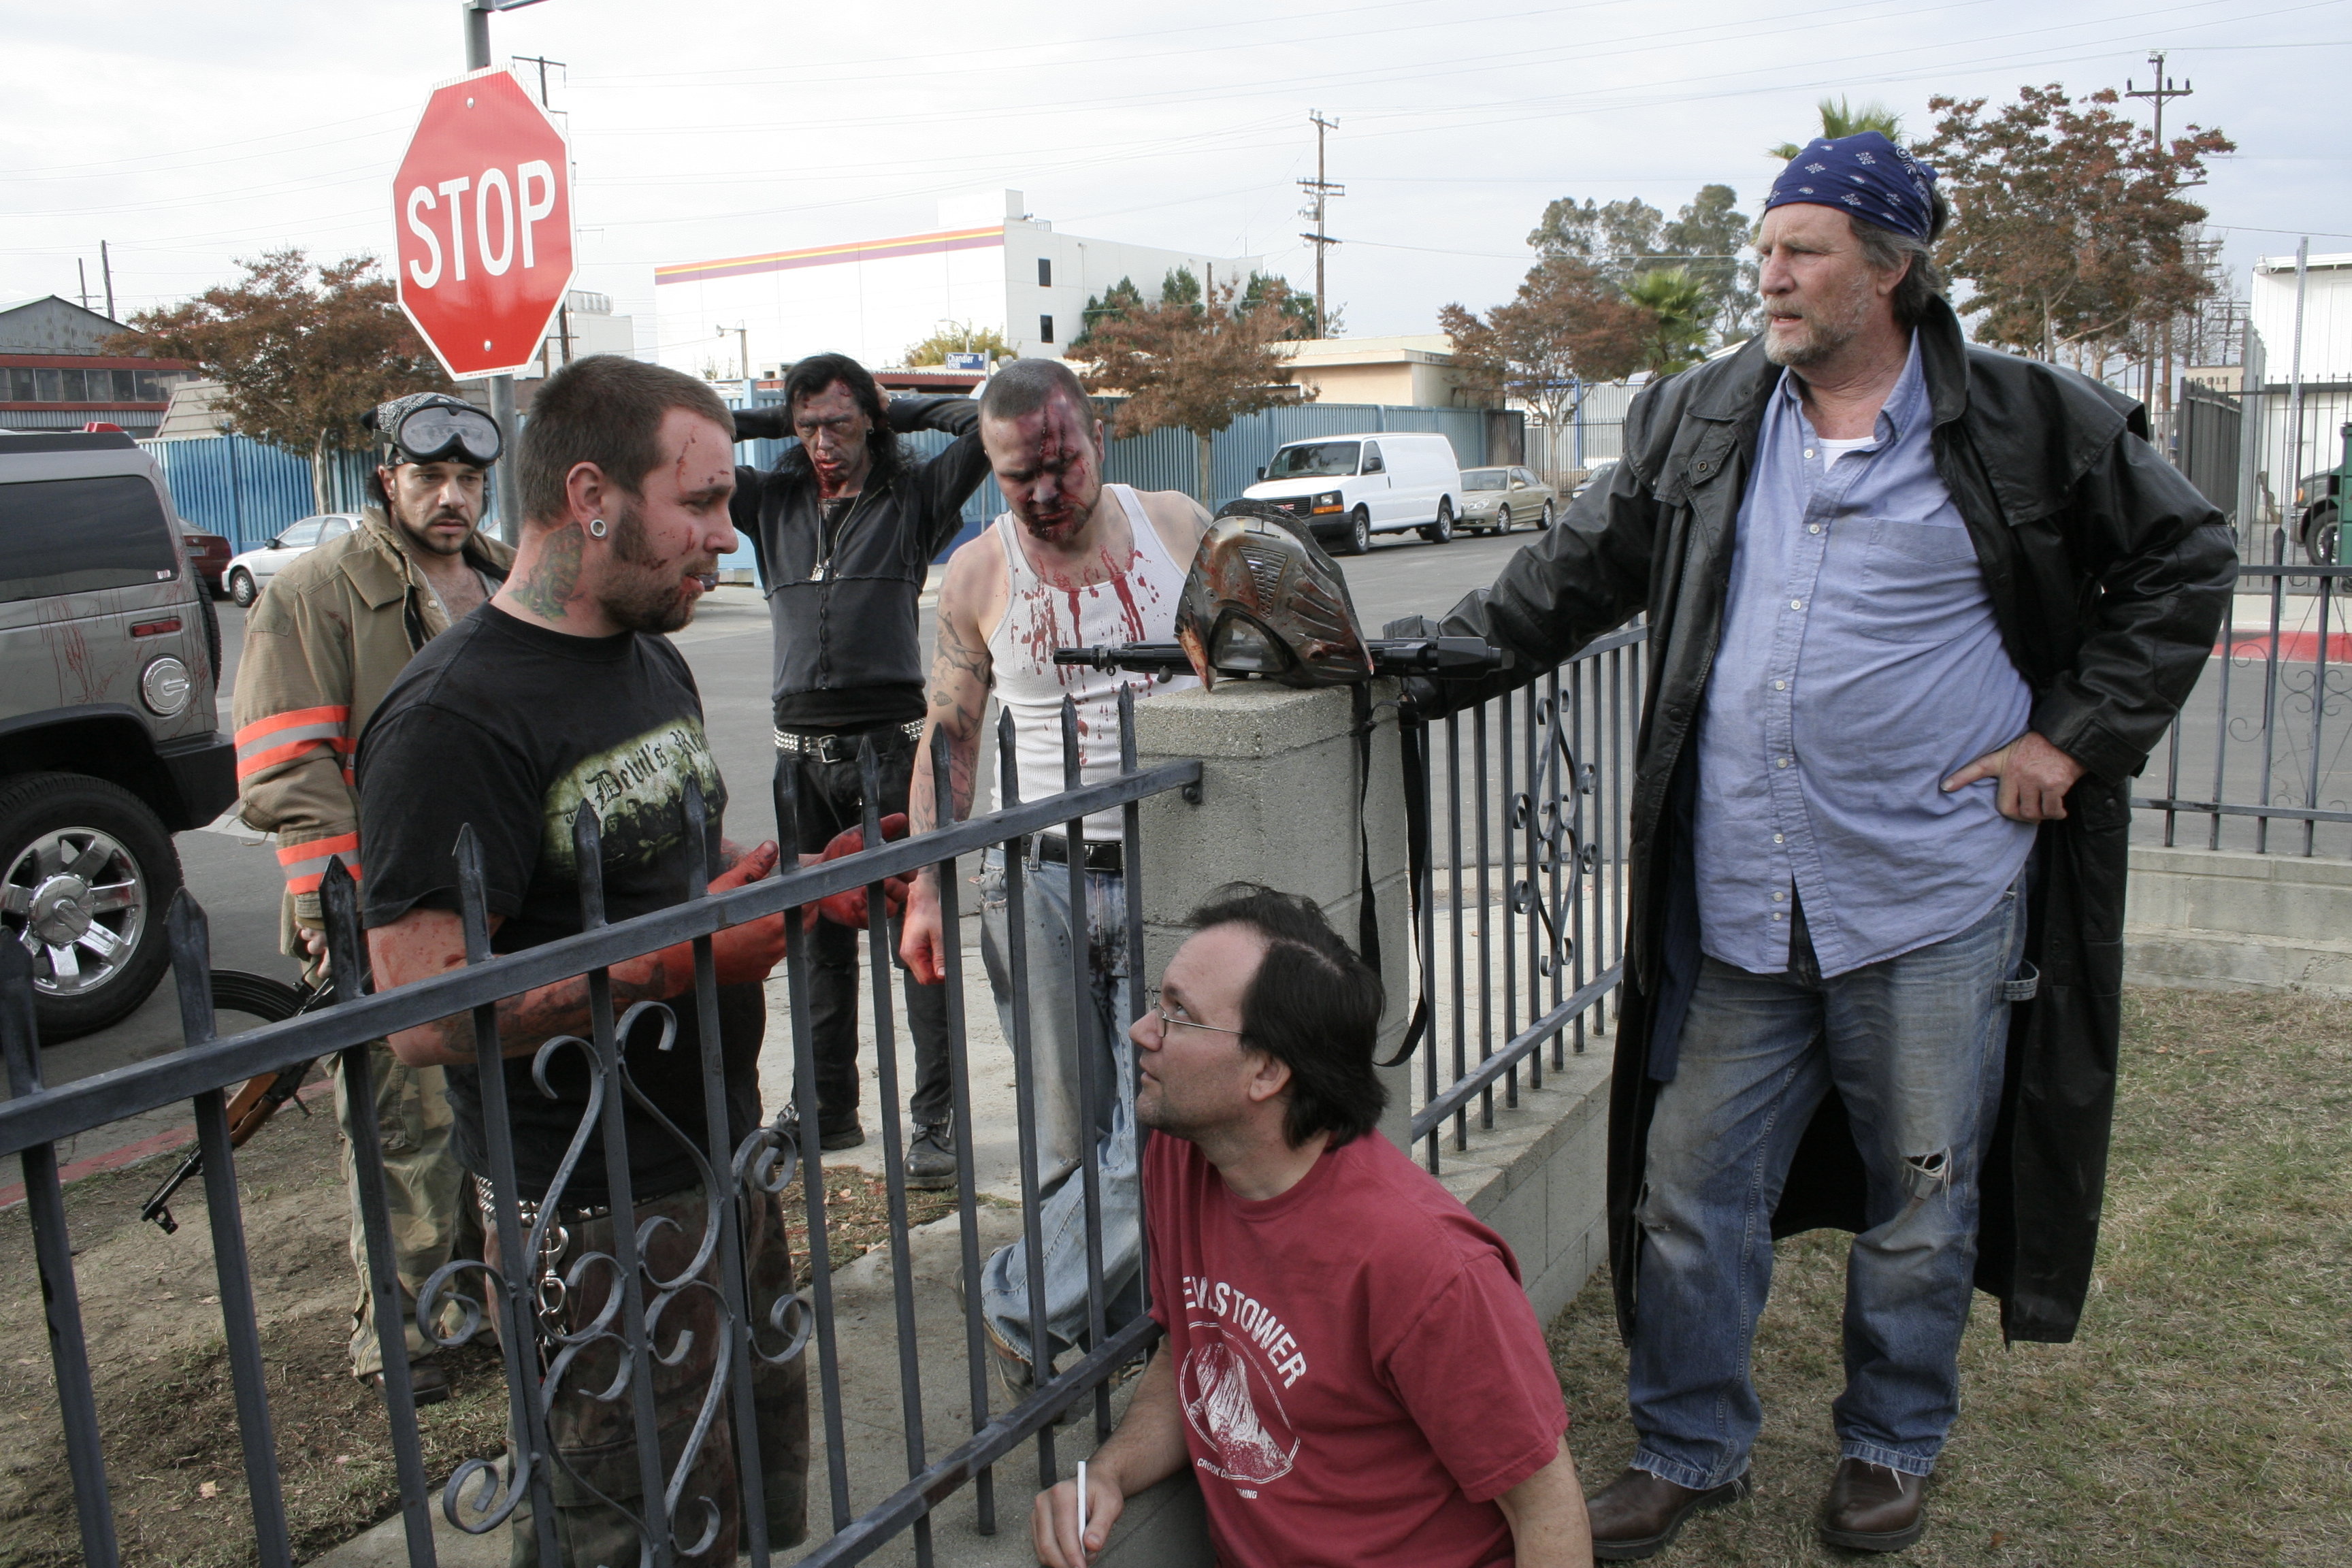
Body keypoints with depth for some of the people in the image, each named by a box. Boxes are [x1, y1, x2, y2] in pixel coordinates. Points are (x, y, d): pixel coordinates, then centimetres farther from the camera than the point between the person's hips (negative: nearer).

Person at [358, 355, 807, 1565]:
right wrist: (672, 962, -29)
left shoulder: (655, 664, 10)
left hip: (729, 1156, 9)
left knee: (771, 1470, 23)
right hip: (600, 1212, -8)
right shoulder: (454, 717, -20)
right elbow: (423, 1017, -25)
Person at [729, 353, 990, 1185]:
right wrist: (766, 421, 14)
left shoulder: (915, 497, 4)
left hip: (893, 740, -4)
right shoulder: (772, 502, 13)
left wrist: (896, 411, 6)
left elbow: (989, 420, -5)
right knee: (818, 937, 12)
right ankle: (830, 1108, 25)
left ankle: (936, 1118, 4)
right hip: (802, 748, 4)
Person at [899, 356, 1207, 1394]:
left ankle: (1020, 1310, 15)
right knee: (1067, 1139, 6)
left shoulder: (1178, 527, 1)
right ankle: (1134, 1330, 25)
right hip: (1040, 877, 0)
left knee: (1156, 1133, -4)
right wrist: (926, 889, 5)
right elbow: (948, 739, 7)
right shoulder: (976, 576, 1)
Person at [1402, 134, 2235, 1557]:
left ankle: (1894, 1448, 38)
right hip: (1735, 907, 3)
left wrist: (2075, 739, -1)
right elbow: (1577, 576, 14)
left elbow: (2186, 561, 7)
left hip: (1933, 908, -2)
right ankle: (1689, 1452, 30)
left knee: (1921, 1202, 14)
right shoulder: (1702, 422, 8)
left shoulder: (2028, 423, -2)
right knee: (1690, 1193, 9)